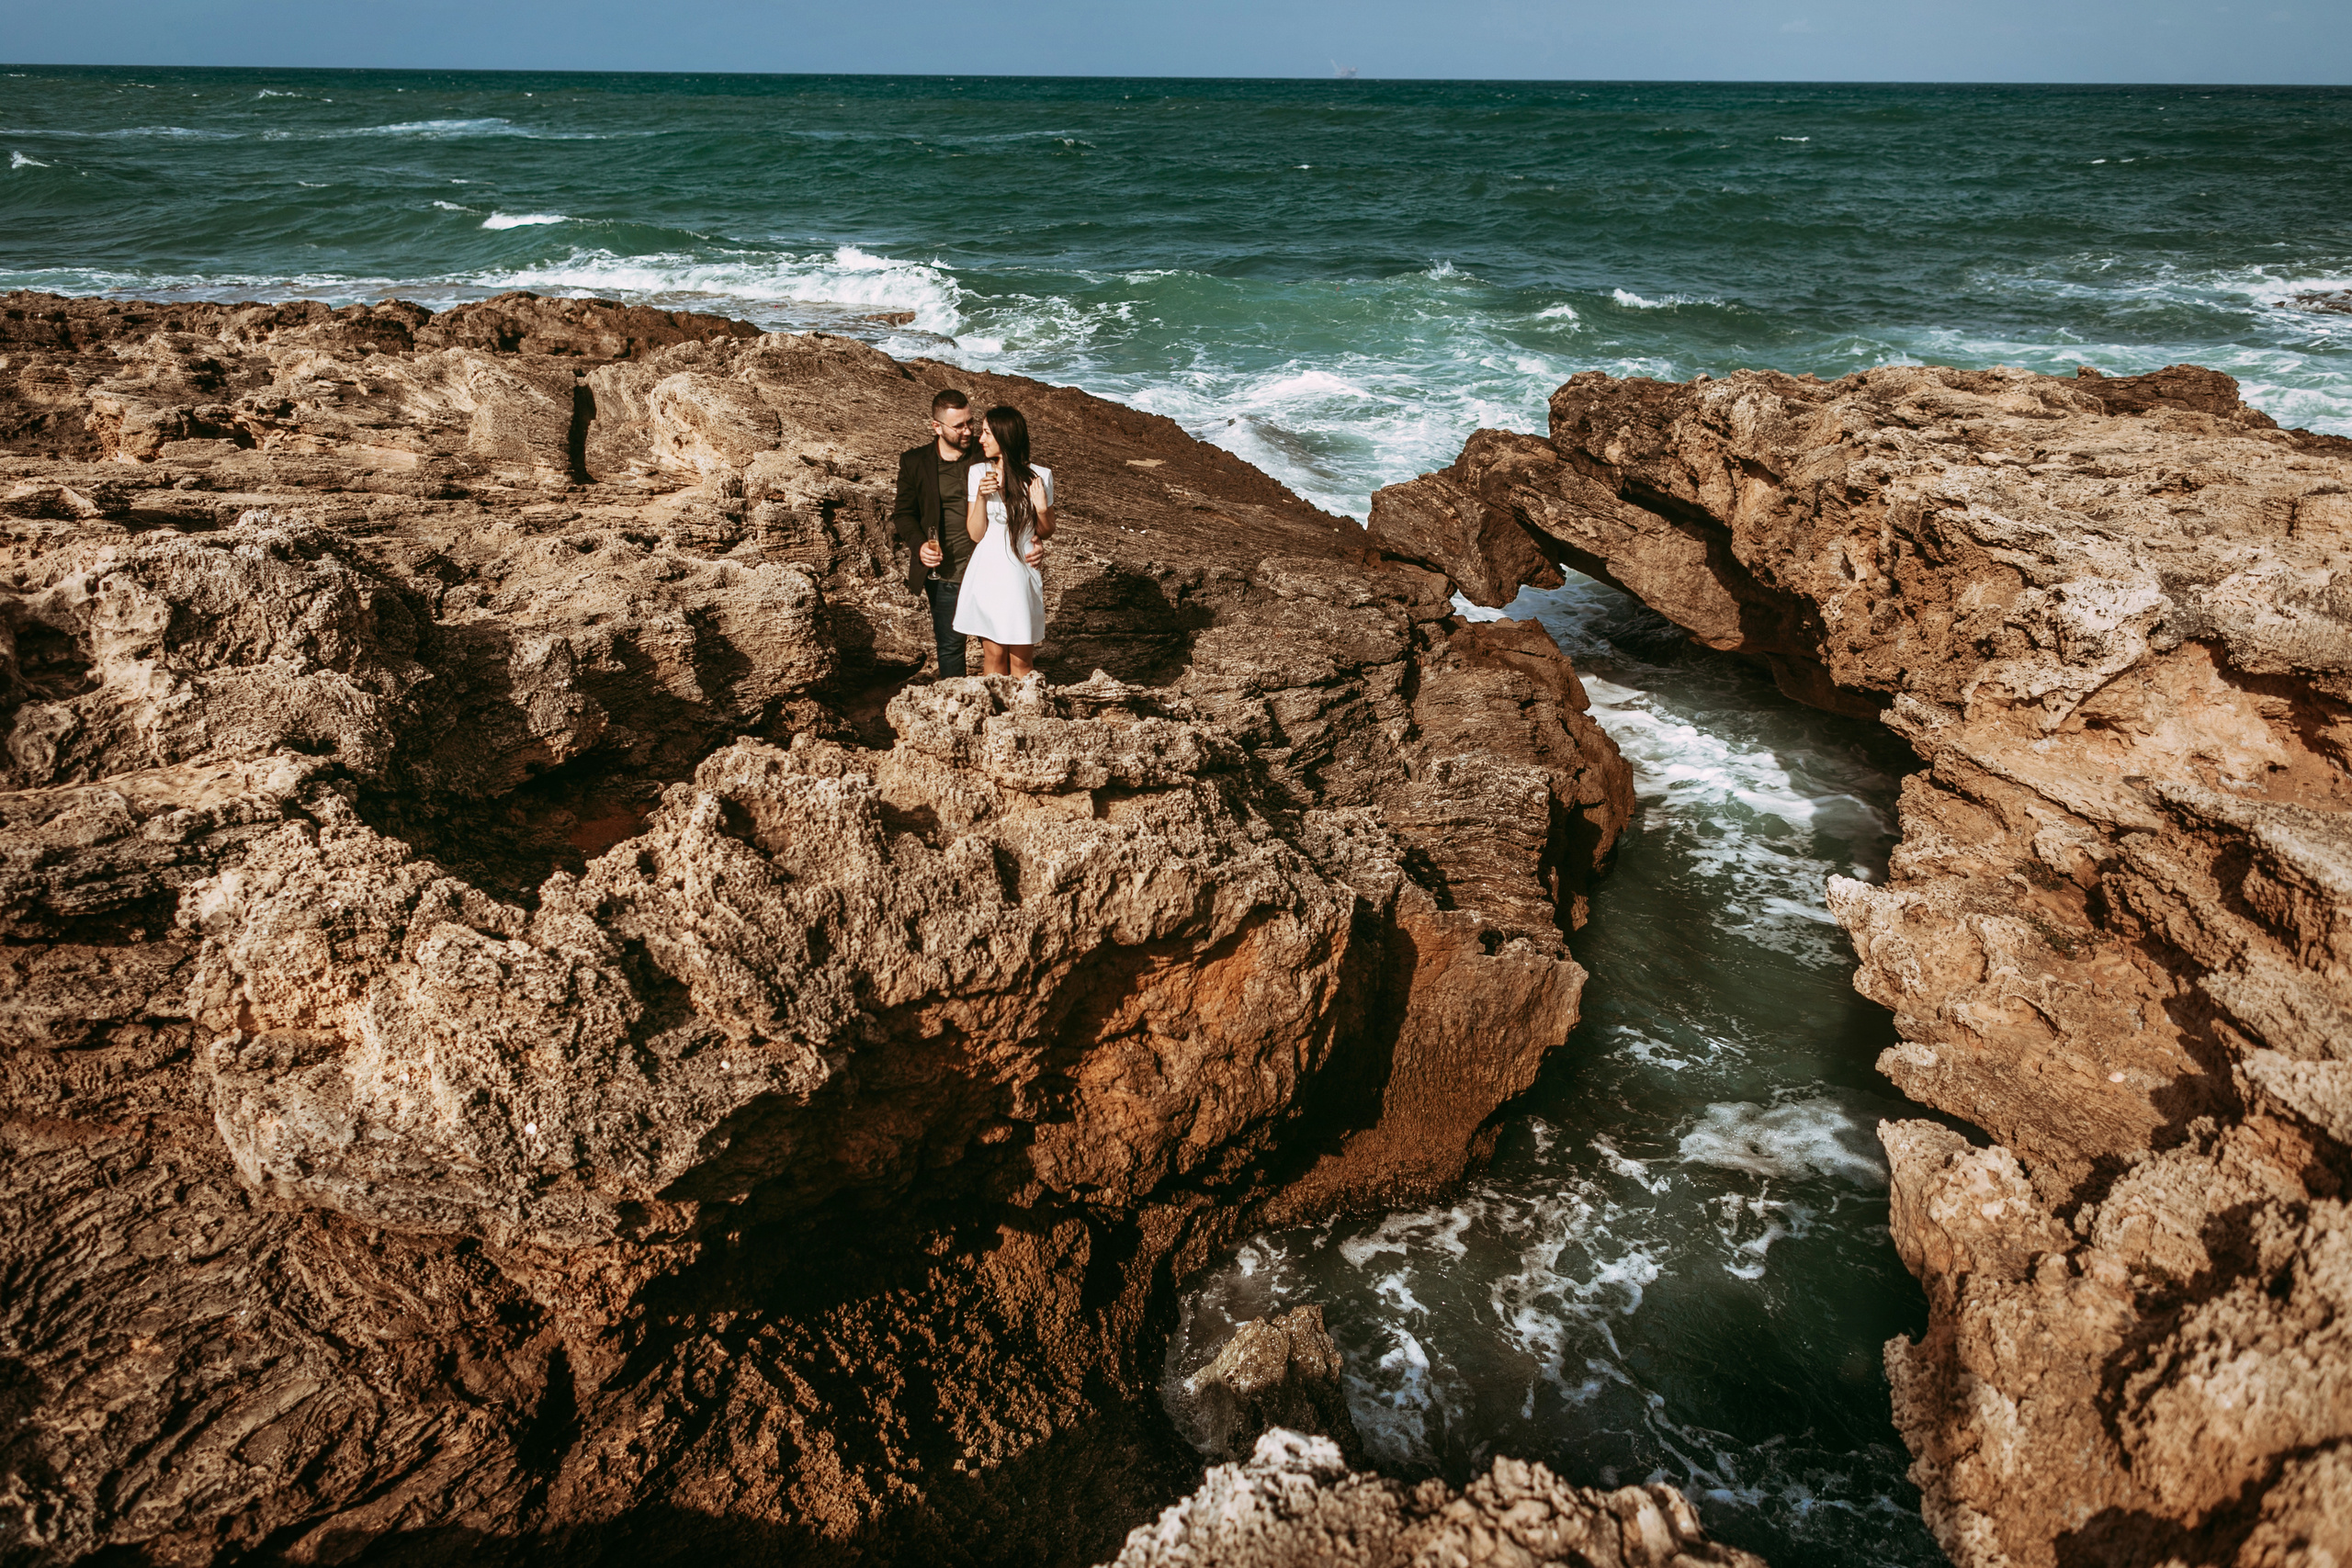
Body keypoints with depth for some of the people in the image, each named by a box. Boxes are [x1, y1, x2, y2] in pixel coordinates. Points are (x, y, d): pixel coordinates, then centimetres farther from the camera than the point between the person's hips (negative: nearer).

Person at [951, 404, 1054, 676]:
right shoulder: (977, 474, -2)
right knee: (993, 655, 10)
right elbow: (975, 534, -4)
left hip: (1020, 576, -1)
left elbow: (1047, 532, 6)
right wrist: (981, 496, -18)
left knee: (1021, 659, 7)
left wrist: (1042, 509, -14)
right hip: (986, 576, 1)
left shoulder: (1039, 477, -5)